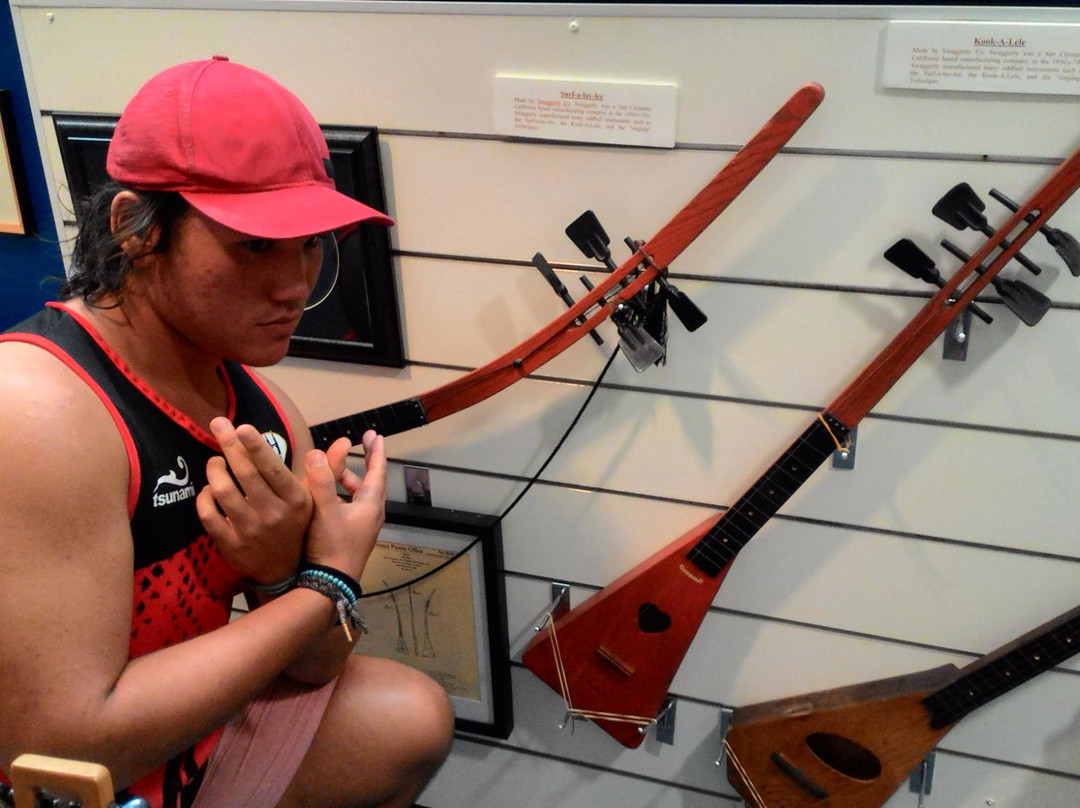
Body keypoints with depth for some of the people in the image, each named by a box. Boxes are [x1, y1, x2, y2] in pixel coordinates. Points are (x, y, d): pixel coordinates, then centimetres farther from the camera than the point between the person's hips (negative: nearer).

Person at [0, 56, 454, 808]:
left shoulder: (262, 407, -4)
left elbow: (310, 665, 2)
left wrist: (283, 575, -21)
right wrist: (327, 585, -23)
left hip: (188, 728, 7)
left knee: (415, 717, 13)